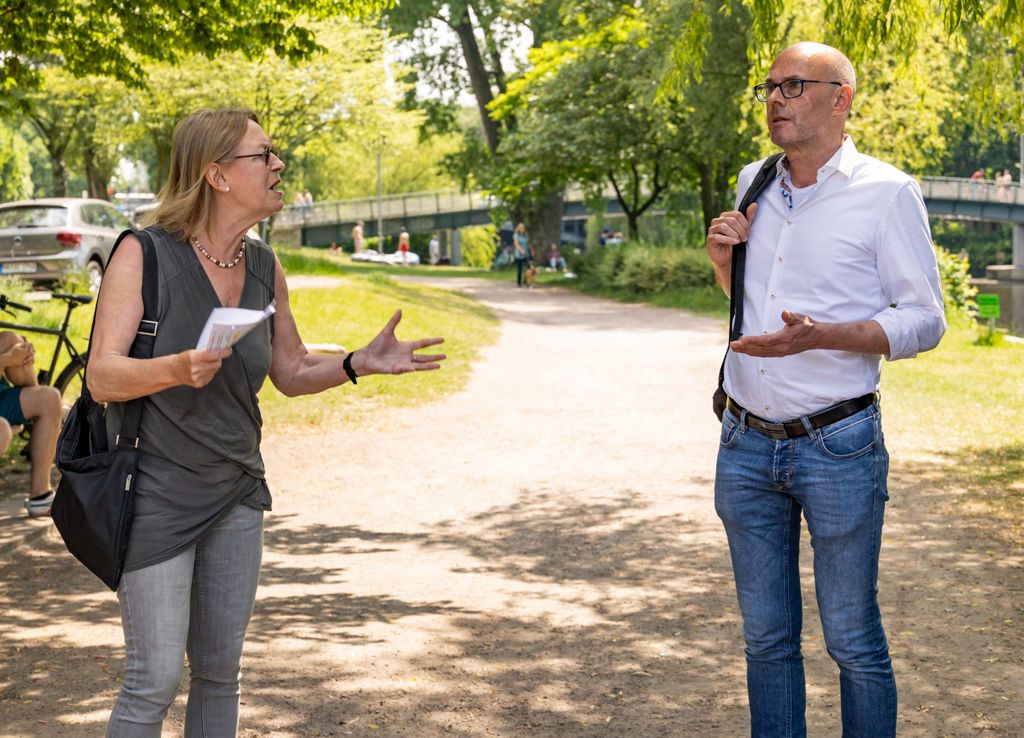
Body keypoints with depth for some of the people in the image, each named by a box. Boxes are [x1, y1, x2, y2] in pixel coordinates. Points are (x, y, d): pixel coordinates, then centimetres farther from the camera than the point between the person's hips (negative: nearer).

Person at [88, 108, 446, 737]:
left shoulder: (265, 268, 4)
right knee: (154, 683, -4)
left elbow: (292, 373, 14)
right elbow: (102, 377, -19)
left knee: (221, 672, 14)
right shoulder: (144, 255, -14)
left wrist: (360, 363, -3)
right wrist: (176, 369, -38)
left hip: (236, 492, 6)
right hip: (156, 494, -6)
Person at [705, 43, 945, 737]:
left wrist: (821, 335, -23)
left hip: (837, 446, -5)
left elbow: (925, 321, -8)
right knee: (766, 636, 12)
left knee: (854, 641, 2)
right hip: (747, 444, 5)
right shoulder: (754, 183, 11)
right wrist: (723, 256, 2)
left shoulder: (887, 192, -6)